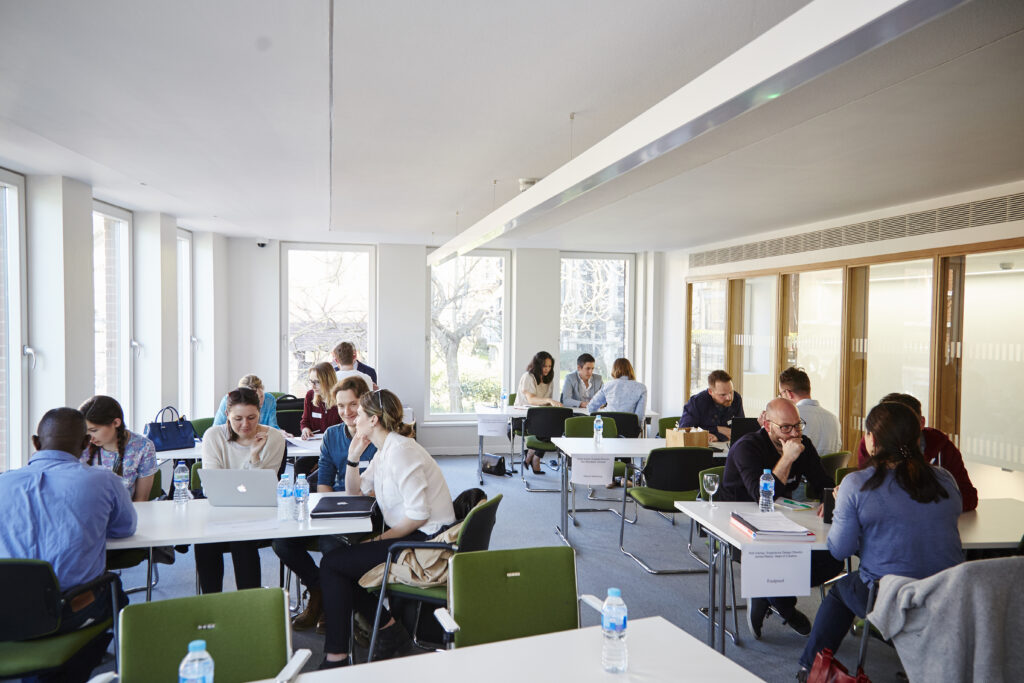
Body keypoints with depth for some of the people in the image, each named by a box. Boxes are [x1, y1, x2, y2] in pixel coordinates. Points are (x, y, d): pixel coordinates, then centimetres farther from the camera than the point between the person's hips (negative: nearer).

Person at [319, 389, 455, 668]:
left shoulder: (400, 451, -19)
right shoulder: (384, 450, 12)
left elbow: (418, 514, -23)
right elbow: (354, 491, 23)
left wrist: (380, 539, -12)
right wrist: (353, 455, 8)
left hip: (425, 541, -10)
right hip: (412, 537, 10)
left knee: (332, 563, -7)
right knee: (339, 556, 13)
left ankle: (336, 656, 2)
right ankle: (386, 625, 17)